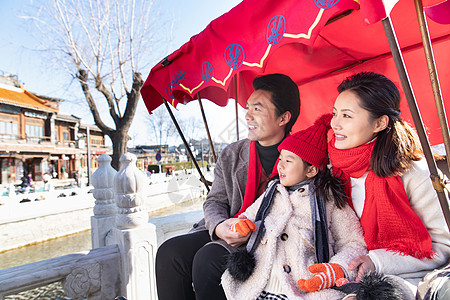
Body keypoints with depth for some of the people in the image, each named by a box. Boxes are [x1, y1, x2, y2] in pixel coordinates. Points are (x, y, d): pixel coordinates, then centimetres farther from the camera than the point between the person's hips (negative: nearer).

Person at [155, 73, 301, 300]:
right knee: (170, 252, -14)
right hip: (227, 232, 5)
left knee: (207, 259, -27)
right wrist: (219, 226, -15)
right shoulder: (231, 155, 9)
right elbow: (214, 201, 8)